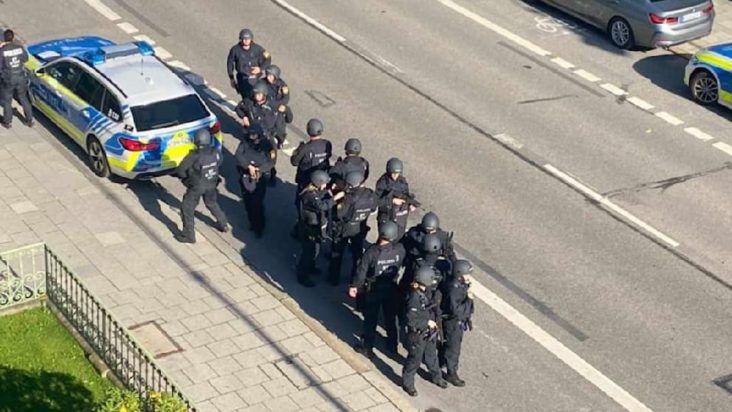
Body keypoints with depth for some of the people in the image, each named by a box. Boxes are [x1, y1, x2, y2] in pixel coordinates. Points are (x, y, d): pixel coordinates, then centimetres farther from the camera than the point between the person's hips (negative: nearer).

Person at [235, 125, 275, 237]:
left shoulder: (266, 145, -8)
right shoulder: (245, 143, -5)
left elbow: (271, 162, -12)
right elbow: (238, 156, -16)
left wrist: (259, 169, -27)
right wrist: (249, 166, -28)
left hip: (260, 178, -3)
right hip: (245, 177, 3)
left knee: (257, 203, -5)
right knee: (247, 202, 14)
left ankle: (259, 227, 12)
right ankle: (252, 222, 37)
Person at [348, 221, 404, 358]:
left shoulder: (371, 252, -29)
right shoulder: (399, 249, -20)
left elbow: (361, 271, -19)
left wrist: (354, 286, -4)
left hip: (373, 290, -3)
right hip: (391, 289, 3)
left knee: (370, 320, 15)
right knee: (390, 317, 23)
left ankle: (367, 348, 28)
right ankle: (392, 345, 39)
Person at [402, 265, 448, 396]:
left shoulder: (424, 292, -6)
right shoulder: (414, 298, -33)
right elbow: (411, 320, -32)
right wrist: (427, 322, -23)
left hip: (429, 333, 8)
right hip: (417, 335, -8)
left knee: (431, 356, 27)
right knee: (414, 360, 12)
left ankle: (436, 377, 48)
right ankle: (407, 383, 33)